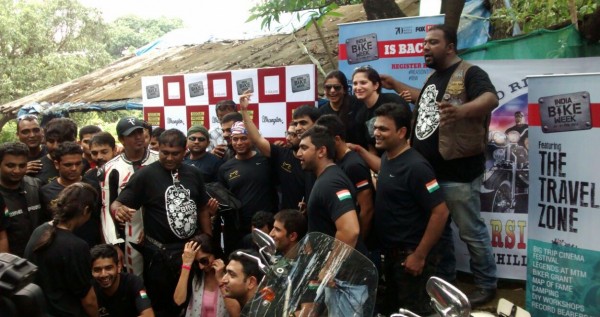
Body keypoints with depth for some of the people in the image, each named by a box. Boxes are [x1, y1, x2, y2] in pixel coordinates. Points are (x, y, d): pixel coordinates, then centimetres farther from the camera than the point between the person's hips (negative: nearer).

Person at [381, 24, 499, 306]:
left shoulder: (469, 73, -13)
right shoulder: (433, 76, 15)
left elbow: (491, 98, -31)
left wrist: (462, 110, -50)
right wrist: (396, 86, 34)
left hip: (458, 172, -9)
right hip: (428, 170, 9)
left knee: (471, 232, 3)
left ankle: (486, 286, 21)